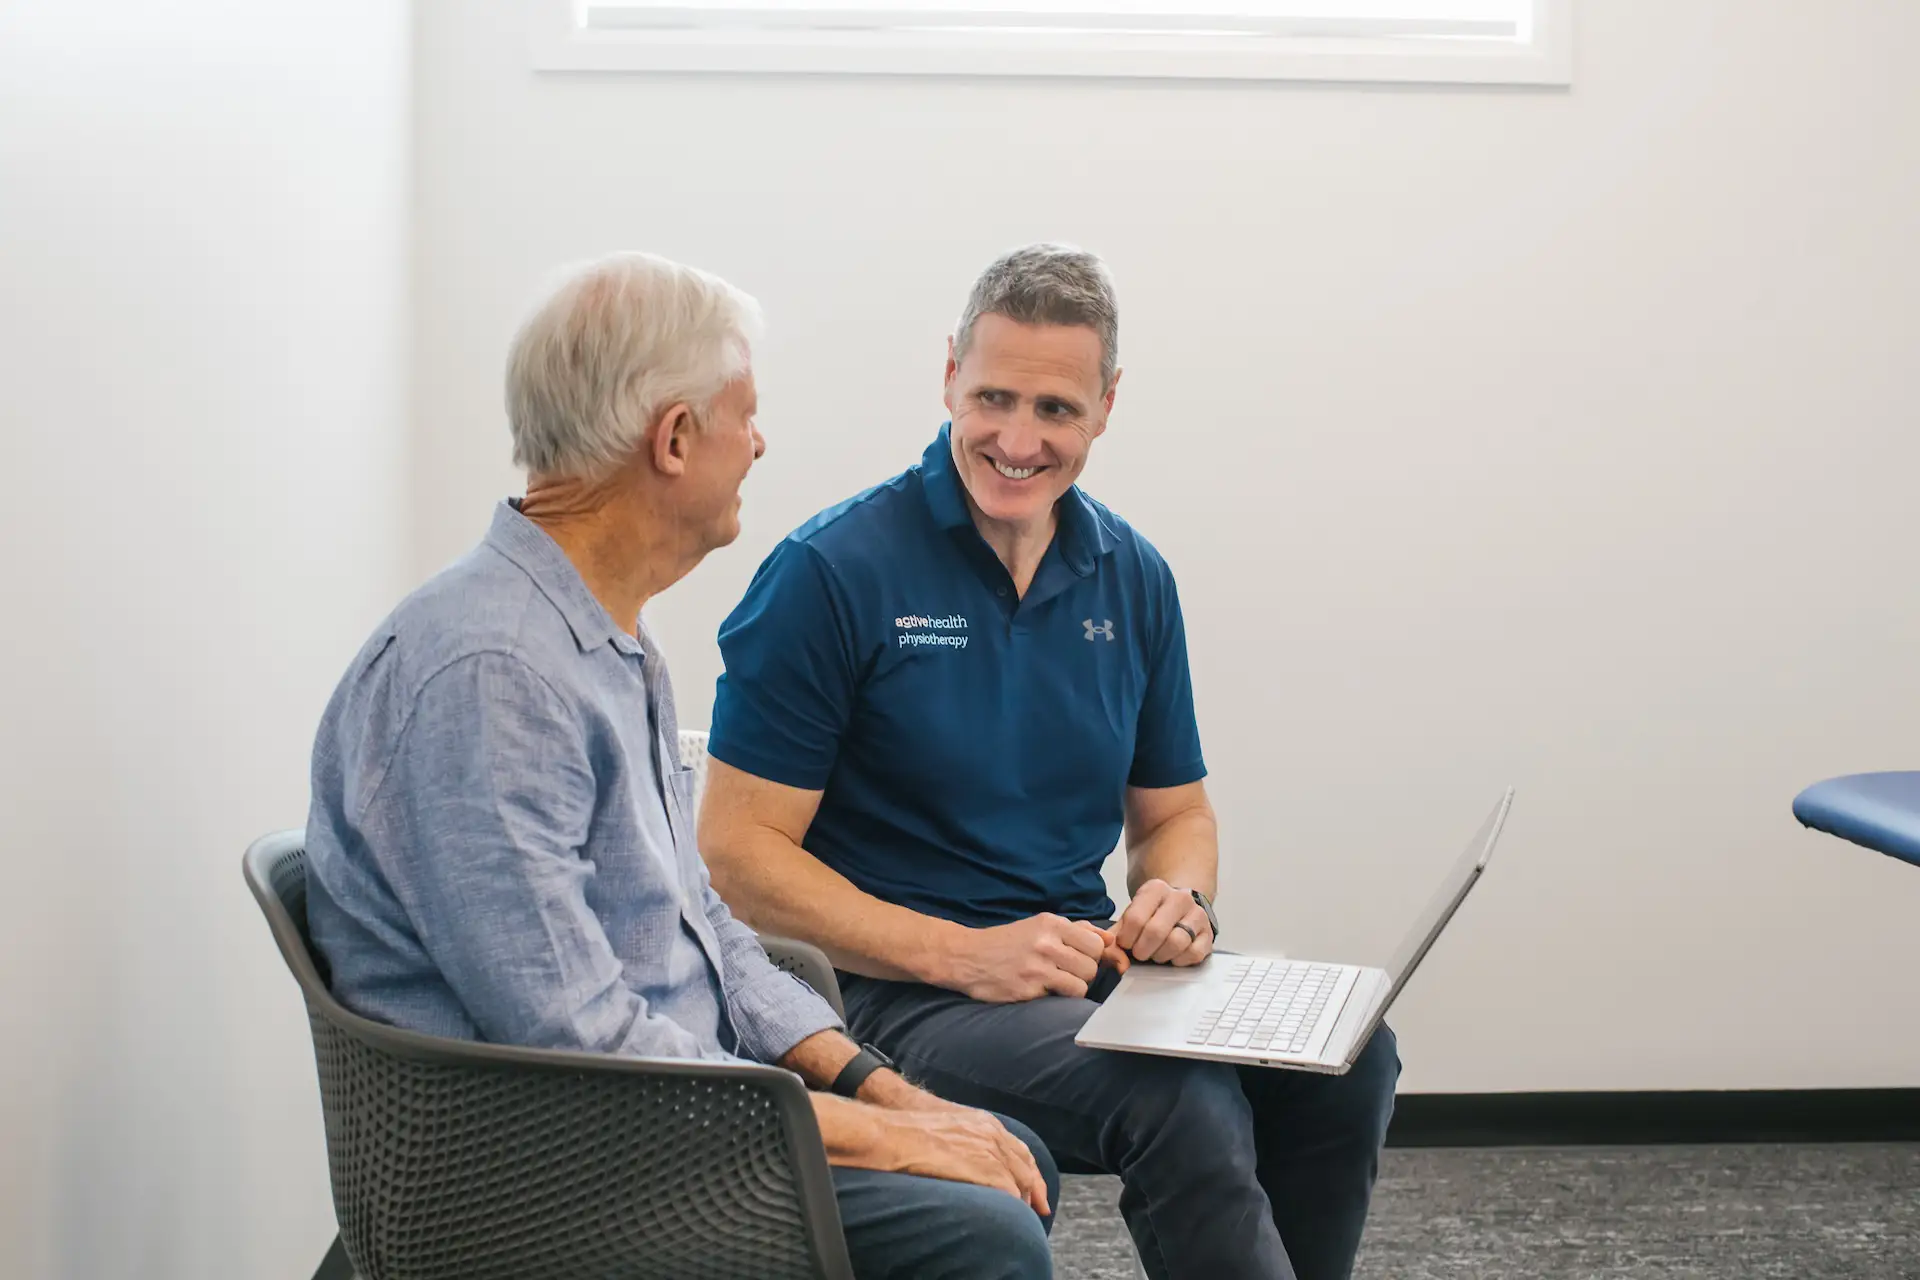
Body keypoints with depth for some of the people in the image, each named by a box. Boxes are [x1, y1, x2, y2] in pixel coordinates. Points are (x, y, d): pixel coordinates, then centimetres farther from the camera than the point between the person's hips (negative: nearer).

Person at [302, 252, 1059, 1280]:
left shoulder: (615, 645, 13)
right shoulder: (487, 672, -22)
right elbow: (573, 1041, -26)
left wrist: (874, 1084, 5)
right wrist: (866, 1133, -19)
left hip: (675, 1105, 10)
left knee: (1012, 1165, 10)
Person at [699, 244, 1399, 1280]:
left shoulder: (1132, 578, 9)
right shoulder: (832, 573, -9)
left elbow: (1173, 811, 20)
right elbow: (739, 852, -11)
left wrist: (1181, 901, -5)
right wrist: (964, 955, -19)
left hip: (1085, 961, 6)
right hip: (901, 990, -6)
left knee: (1346, 1058, -19)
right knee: (1182, 1104, -31)